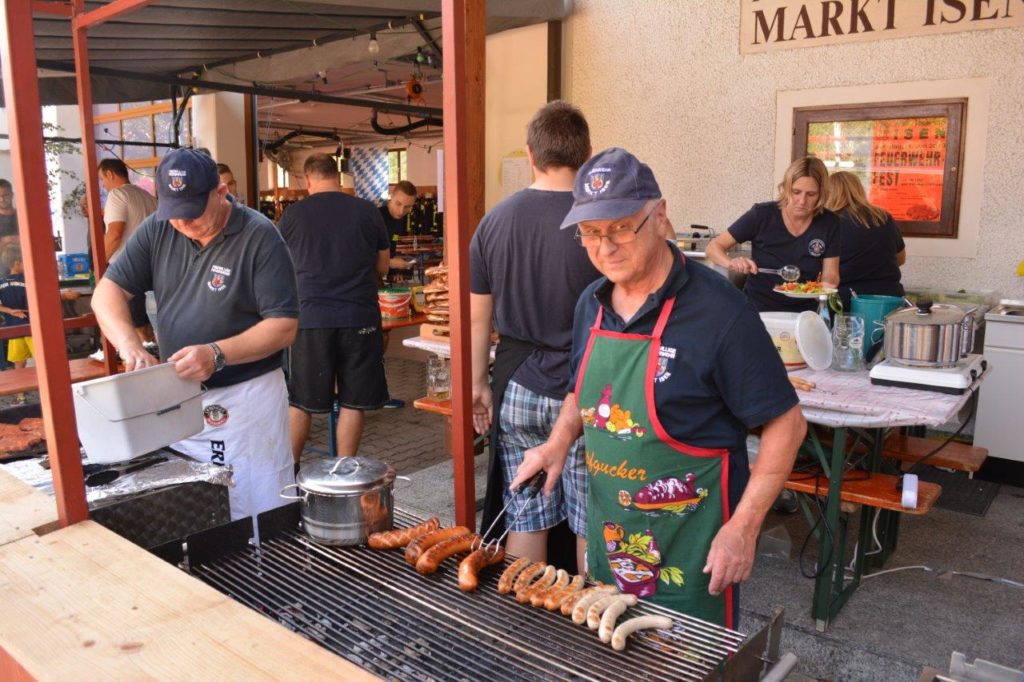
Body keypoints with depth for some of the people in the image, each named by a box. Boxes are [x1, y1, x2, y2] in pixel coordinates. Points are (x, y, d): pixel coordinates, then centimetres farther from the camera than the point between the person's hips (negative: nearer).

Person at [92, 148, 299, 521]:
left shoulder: (260, 237, -13)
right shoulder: (158, 229, 1)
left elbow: (284, 326, -15)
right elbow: (108, 291, 1)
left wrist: (217, 354, -28)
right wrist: (130, 345, -18)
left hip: (247, 397, -4)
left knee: (259, 522, 3)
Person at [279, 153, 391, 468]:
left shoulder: (293, 214, 0)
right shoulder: (367, 211, 1)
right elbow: (382, 267, 11)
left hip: (311, 316, 0)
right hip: (359, 317, 0)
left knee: (299, 400, 13)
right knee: (353, 401, 9)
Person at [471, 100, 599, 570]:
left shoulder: (496, 220, 1)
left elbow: (478, 316, 5)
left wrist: (479, 383, 16)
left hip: (517, 390, 4)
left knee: (525, 519, 14)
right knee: (593, 524, 11)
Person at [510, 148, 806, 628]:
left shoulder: (717, 309, -19)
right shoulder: (592, 304, 1)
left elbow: (785, 424, -14)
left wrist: (743, 526, -19)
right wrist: (559, 441, -2)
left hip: (688, 546, -6)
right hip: (607, 534, 6)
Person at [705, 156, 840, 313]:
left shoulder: (829, 223, -3)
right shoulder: (762, 215, -9)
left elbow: (830, 274, 1)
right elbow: (713, 247, -5)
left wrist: (827, 285, -21)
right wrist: (731, 262, -24)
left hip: (802, 314, 2)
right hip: (757, 310, -2)